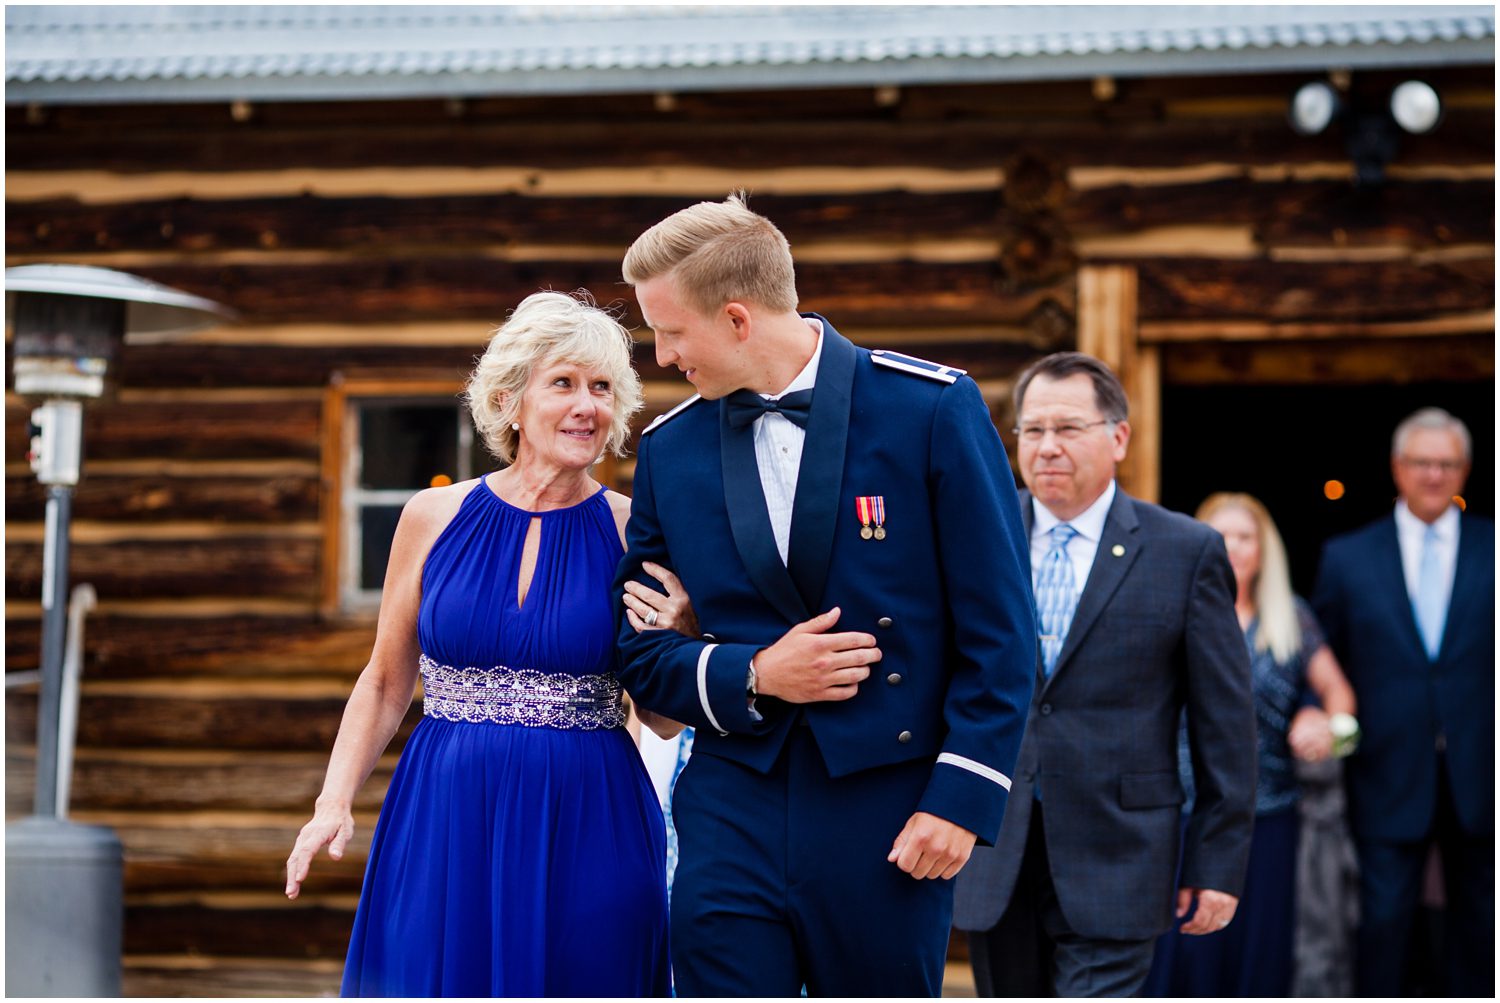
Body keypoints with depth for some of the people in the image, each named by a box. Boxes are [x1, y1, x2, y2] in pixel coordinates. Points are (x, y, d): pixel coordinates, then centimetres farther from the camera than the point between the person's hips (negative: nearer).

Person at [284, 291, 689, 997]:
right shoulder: (434, 517, 2)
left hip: (585, 833, -1)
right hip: (444, 827, 1)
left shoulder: (633, 533, 0)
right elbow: (385, 684, 10)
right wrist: (334, 804, -3)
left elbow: (663, 720, 5)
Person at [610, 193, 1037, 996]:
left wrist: (962, 797, -11)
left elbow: (997, 628, -5)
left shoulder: (932, 409, -5)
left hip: (889, 812, -3)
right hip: (733, 816, 3)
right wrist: (751, 676, -8)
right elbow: (642, 652, 12)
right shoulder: (670, 449, 7)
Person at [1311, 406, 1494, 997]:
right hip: (1389, 776, -1)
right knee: (1384, 919, -1)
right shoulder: (1347, 558, 5)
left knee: (1477, 920, 11)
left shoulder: (1493, 550, 3)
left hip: (1477, 775, 1)